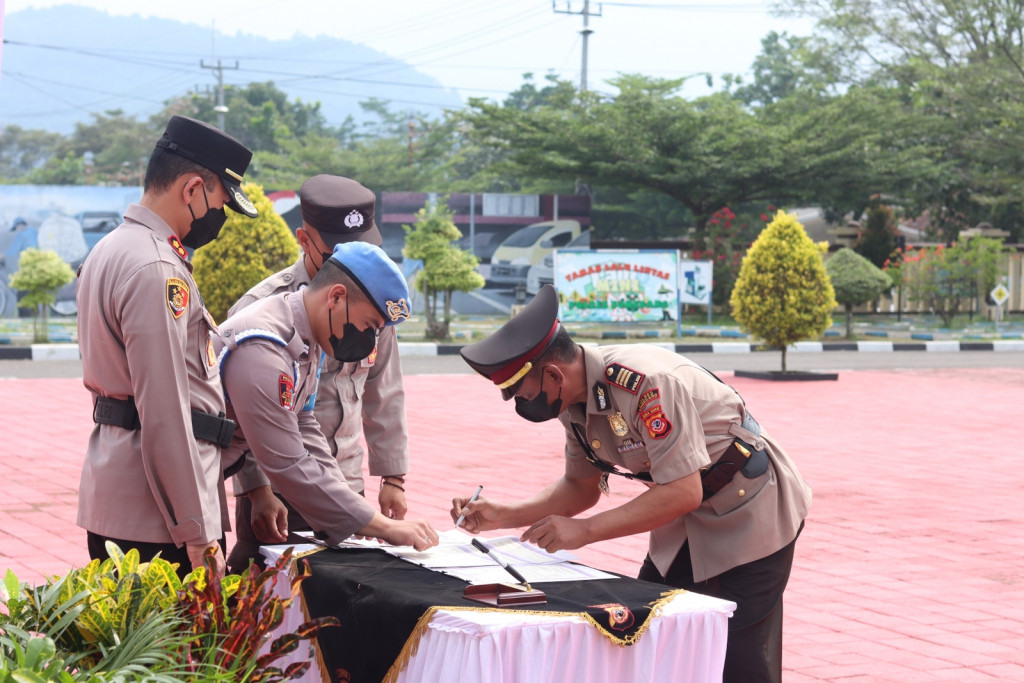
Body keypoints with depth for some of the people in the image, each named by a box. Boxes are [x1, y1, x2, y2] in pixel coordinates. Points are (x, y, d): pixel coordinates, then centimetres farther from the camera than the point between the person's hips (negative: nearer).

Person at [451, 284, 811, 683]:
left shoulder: (645, 382, -32)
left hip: (750, 509, -9)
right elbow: (582, 487, 10)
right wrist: (503, 516, -3)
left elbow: (683, 493, -32)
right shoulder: (574, 401, -3)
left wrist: (584, 530, -31)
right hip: (690, 518, 9)